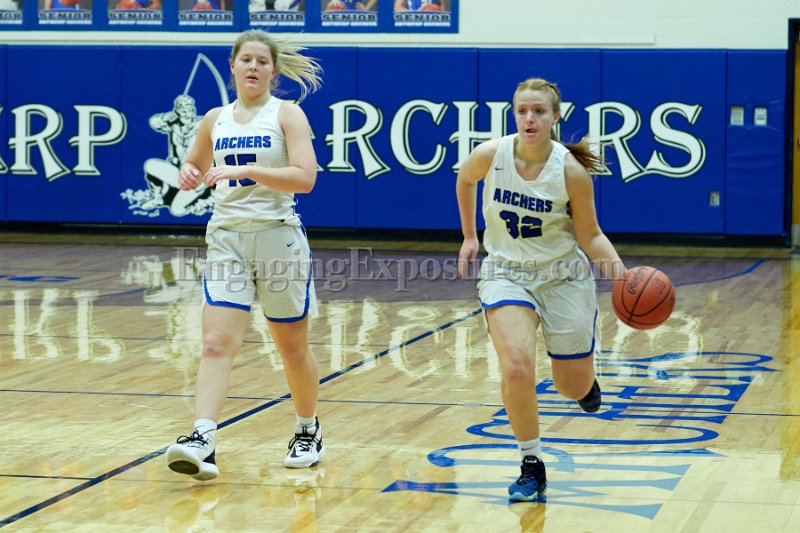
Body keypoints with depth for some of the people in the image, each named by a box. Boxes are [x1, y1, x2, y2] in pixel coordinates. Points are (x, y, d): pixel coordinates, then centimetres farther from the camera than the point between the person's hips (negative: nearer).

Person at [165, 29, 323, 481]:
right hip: (227, 237, 3)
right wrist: (188, 174, 2)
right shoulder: (216, 119, 11)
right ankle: (203, 442, -23)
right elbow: (196, 168, 26)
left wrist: (245, 170, -22)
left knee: (293, 347, 9)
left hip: (277, 236, -3)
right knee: (217, 344, -12)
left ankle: (309, 431, 30)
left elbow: (305, 177, -14)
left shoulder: (287, 114, -2)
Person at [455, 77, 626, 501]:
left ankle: (583, 376, 49)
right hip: (506, 272, 0)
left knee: (575, 388, 9)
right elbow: (464, 180, 10)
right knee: (516, 368, -25)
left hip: (563, 276, 0)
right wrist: (469, 237, 13)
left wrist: (618, 268, -25)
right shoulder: (490, 155, -15)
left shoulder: (572, 171, -18)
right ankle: (531, 467, -7)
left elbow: (589, 236, -8)